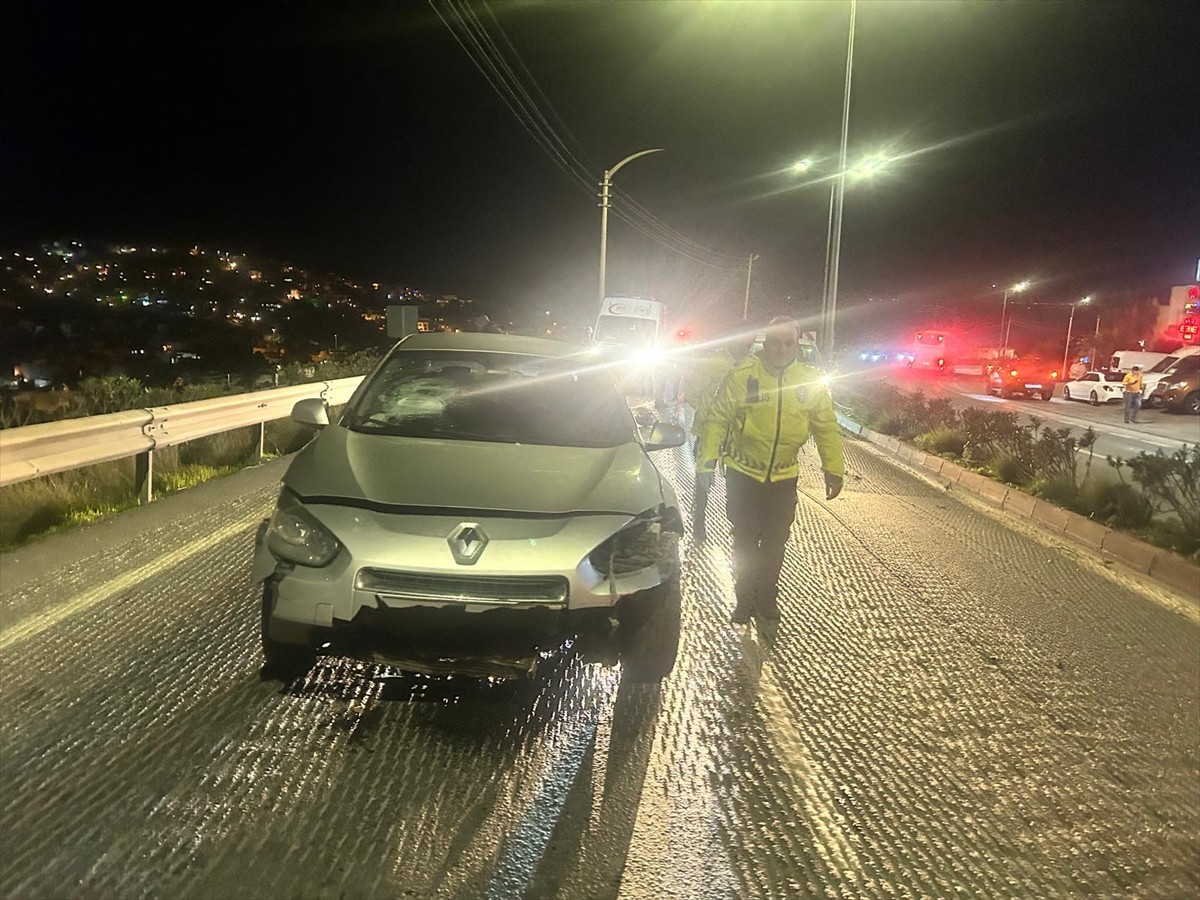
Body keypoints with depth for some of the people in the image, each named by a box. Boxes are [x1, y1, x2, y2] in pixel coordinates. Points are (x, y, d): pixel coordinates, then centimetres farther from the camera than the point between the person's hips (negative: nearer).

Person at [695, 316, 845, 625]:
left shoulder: (811, 382, -5)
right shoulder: (742, 374, -14)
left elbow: (826, 427, 4)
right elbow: (716, 420, -9)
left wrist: (834, 469, 2)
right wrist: (706, 464, -12)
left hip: (783, 478, 2)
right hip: (742, 474, -2)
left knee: (775, 544, 13)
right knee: (745, 542, 9)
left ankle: (766, 602, 31)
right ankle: (744, 601, 27)